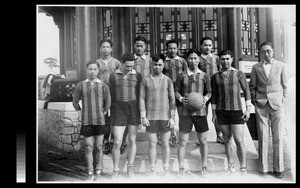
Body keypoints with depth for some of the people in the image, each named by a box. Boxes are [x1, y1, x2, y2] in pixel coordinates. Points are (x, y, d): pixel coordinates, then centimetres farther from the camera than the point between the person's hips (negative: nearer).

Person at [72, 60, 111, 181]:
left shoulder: (103, 86, -1)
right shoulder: (80, 85, 1)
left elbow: (108, 103, 8)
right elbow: (75, 102, 13)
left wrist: (102, 114, 9)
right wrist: (80, 113, 9)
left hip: (100, 121, 0)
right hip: (86, 122, 0)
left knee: (99, 147, 7)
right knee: (88, 148, 3)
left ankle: (98, 172, 19)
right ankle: (90, 173, 15)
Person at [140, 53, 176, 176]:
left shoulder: (168, 80, 5)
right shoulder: (145, 80, 3)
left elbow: (172, 100, 4)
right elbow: (142, 99, 2)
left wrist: (172, 117, -1)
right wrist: (143, 117, -5)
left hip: (165, 117, 1)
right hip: (151, 117, -1)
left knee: (165, 144, 7)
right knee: (152, 144, 4)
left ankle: (166, 168, 19)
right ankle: (153, 169, 15)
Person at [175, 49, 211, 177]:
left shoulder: (204, 76, 6)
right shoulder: (182, 76, 3)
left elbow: (209, 91, 10)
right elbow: (176, 91, 6)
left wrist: (206, 98, -10)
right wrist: (181, 98, -13)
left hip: (201, 112, 1)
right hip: (185, 112, -1)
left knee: (203, 141, 8)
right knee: (183, 141, 2)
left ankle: (204, 167, 23)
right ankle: (181, 167, 14)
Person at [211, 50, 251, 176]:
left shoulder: (239, 74, 0)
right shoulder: (215, 76, 6)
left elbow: (246, 91, 2)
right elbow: (214, 96, 9)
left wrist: (248, 109, -6)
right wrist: (214, 113, 6)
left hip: (237, 111, -2)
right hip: (221, 112, 2)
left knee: (239, 140, -6)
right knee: (227, 140, 10)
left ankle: (243, 169, 5)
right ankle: (231, 166, 22)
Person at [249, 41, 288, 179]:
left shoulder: (281, 66, 6)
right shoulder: (256, 67, 8)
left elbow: (285, 86, 8)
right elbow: (252, 86, 12)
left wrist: (283, 103, 1)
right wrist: (254, 101, 3)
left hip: (276, 105, 0)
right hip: (261, 106, 0)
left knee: (278, 138, 3)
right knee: (263, 137, 1)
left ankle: (278, 168, 15)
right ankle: (263, 167, 11)